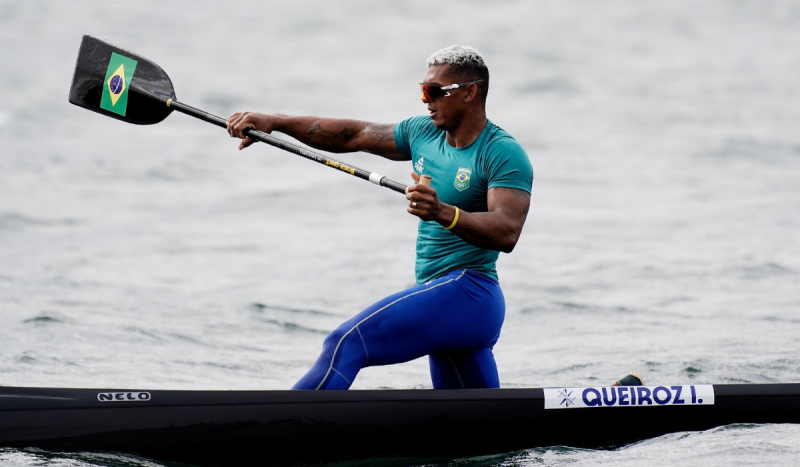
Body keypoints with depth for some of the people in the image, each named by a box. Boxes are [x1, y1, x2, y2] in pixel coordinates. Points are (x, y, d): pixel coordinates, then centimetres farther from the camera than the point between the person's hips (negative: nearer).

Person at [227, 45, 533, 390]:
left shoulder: (504, 154, -12)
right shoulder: (424, 133, 13)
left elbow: (507, 233, -26)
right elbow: (352, 136, 18)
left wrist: (444, 213, -42)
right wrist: (275, 123, 10)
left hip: (465, 292, -10)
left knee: (346, 345, -22)